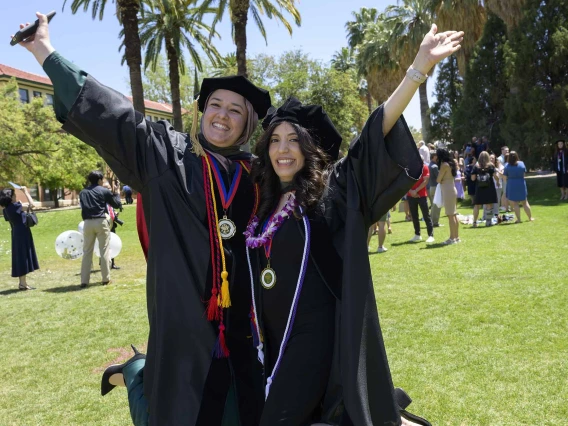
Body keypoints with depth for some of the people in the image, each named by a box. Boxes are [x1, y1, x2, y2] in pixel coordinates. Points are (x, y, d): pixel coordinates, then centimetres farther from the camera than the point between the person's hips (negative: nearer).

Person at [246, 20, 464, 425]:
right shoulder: (263, 202, 5)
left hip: (316, 334, -6)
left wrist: (421, 65, -25)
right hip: (274, 336, 6)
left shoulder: (330, 190, -11)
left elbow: (378, 130, -20)